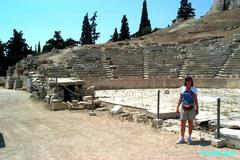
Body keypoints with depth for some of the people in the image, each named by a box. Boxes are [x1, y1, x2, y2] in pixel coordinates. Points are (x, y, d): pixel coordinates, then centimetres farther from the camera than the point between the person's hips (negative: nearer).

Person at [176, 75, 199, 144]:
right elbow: (180, 99, 9)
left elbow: (195, 99, 3)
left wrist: (197, 109, 0)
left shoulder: (194, 89, 1)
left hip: (191, 108, -1)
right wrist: (177, 107, 4)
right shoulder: (182, 88, 4)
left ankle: (189, 137, 22)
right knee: (182, 124, 2)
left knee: (190, 123, 7)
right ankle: (182, 138, 12)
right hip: (183, 108, 1)